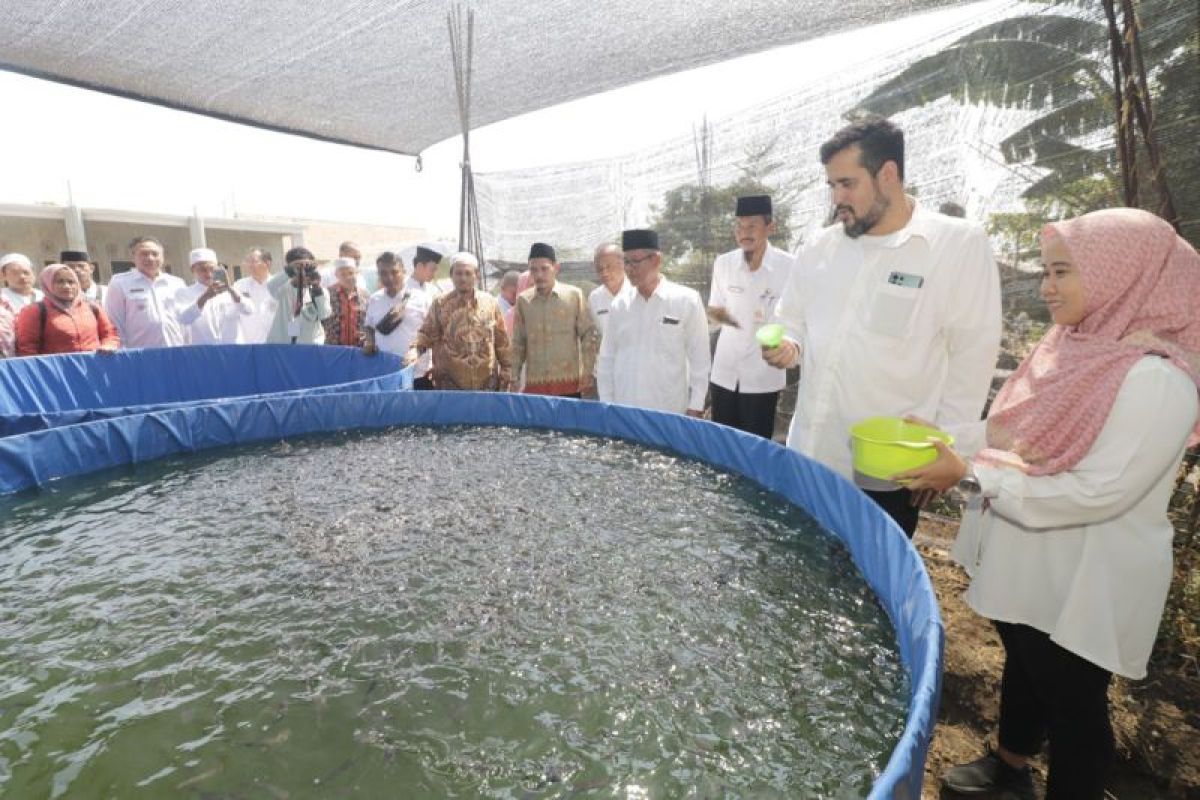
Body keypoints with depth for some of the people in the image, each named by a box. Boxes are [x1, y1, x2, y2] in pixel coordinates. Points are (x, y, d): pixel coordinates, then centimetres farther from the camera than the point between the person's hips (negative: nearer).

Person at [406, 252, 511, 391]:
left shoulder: (490, 302, 5)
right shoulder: (440, 304, 1)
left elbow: (502, 342, 8)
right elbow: (426, 335, 3)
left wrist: (506, 373, 8)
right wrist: (415, 349, -17)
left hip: (487, 382, 2)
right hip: (450, 384, -1)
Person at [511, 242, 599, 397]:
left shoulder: (574, 295, 0)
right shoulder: (523, 300, 6)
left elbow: (589, 335, 2)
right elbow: (518, 344, 10)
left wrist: (588, 373, -3)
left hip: (569, 384, -1)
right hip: (534, 385, 2)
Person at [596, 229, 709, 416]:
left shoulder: (686, 300, -4)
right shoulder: (619, 305, 4)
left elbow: (699, 359, -1)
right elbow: (606, 360, 9)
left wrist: (695, 407, -3)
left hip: (670, 413, -2)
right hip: (623, 413, 3)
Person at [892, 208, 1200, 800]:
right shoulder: (1070, 346, 1)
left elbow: (1098, 491, -28)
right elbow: (1017, 431, 8)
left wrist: (970, 475, -27)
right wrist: (948, 443, -6)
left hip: (1083, 585, -8)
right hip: (1025, 562, 8)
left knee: (1073, 703, 15)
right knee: (1023, 668, 27)